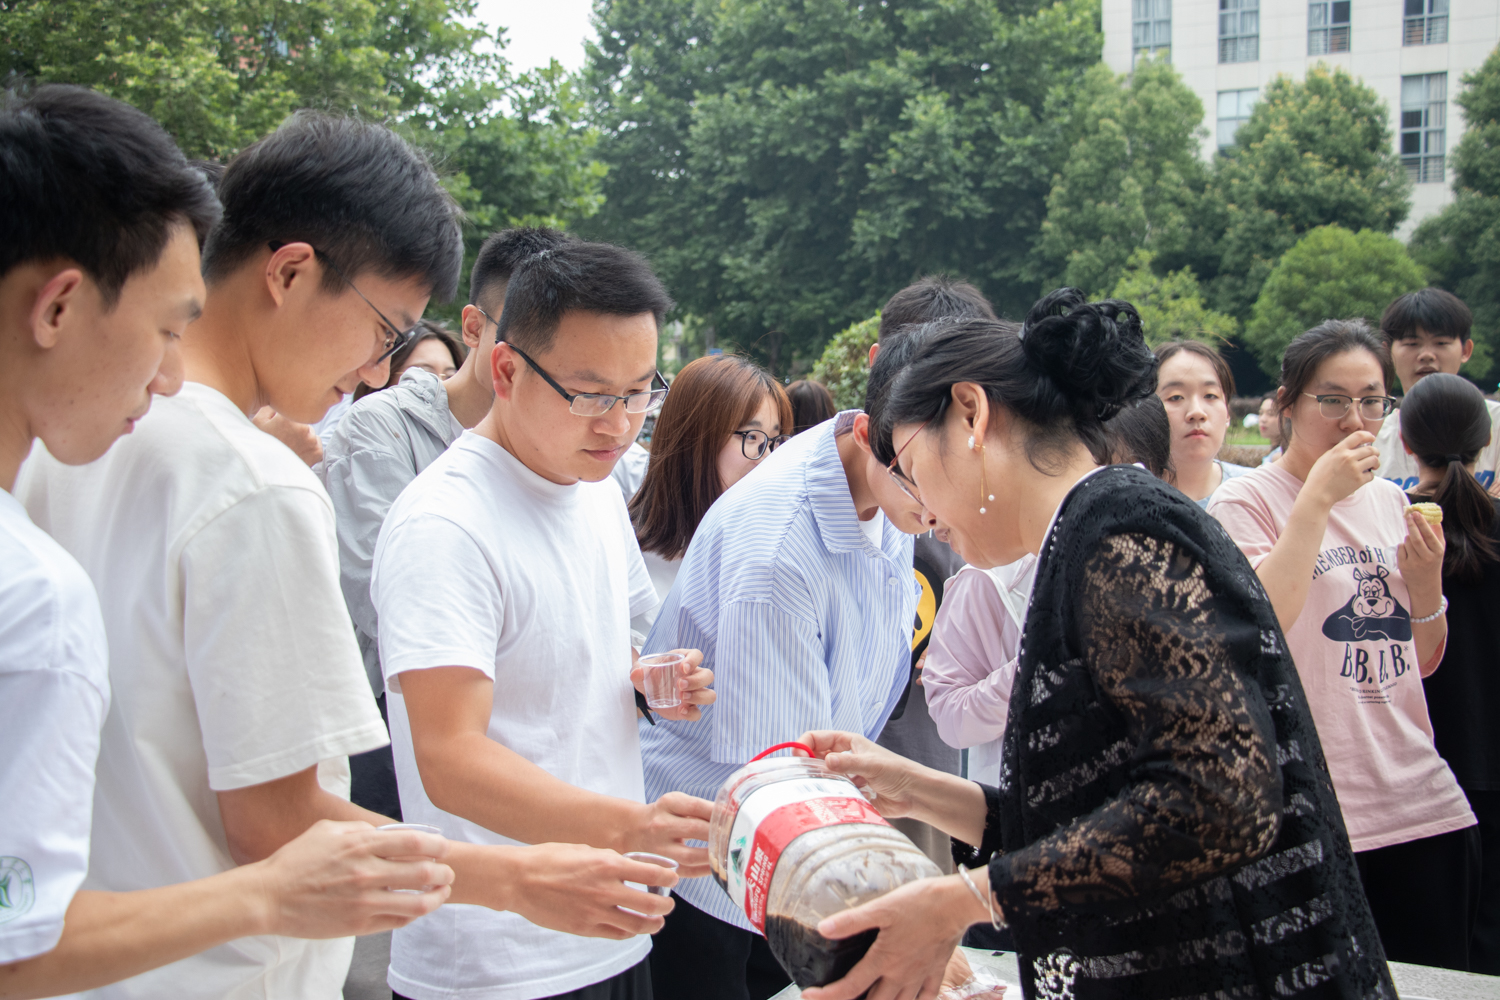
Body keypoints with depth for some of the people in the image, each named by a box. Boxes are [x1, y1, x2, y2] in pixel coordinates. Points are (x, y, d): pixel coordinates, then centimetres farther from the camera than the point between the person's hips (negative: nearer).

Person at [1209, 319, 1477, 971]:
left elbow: (1423, 661, 18)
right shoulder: (1246, 502, -4)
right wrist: (1318, 496, -19)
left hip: (1427, 809, 6)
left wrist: (1427, 581, -1)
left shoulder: (1385, 501, 13)